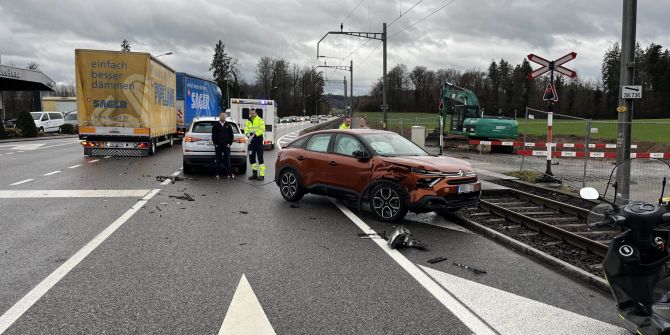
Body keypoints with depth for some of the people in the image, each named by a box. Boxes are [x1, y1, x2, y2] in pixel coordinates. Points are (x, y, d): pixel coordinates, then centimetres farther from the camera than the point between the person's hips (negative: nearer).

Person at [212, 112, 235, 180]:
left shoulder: (228, 125, 10)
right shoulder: (215, 125, 5)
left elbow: (231, 135, 9)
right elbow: (213, 135, 4)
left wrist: (230, 143, -1)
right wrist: (215, 143, -4)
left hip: (226, 146, 1)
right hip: (218, 146, 0)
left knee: (227, 160, -1)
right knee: (217, 161, 2)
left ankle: (229, 174, 1)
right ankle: (218, 174, 7)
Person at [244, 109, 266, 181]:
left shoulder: (260, 120, -3)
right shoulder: (248, 121, 13)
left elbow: (262, 130, -14)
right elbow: (246, 130, 7)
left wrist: (254, 135, -23)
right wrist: (248, 134, -15)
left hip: (258, 142, -6)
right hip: (251, 142, 6)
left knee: (260, 159, -6)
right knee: (251, 158, 10)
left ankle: (262, 175, -5)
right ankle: (254, 174, 21)